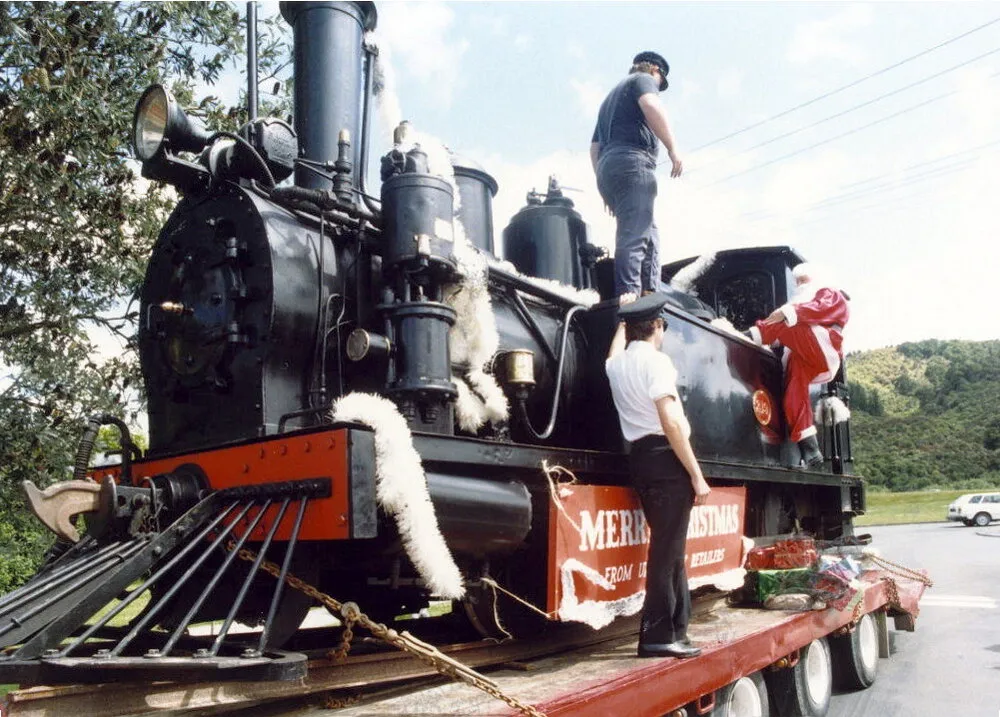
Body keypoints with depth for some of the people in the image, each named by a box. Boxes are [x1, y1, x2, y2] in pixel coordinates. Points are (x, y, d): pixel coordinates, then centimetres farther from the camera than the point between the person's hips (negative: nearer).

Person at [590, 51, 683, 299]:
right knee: (634, 237, -20)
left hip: (607, 168, 9)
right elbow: (651, 106, -14)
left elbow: (594, 148, 30)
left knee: (649, 235, 11)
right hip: (632, 163, -9)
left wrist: (605, 183, 29)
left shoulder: (611, 97, 35)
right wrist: (672, 149, -13)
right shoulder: (644, 80, 11)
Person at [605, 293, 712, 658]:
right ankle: (658, 635, -1)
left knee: (669, 546, 15)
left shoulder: (616, 364, 13)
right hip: (666, 457, -8)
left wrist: (625, 317, 54)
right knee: (667, 549, -4)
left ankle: (676, 627, 21)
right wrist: (696, 475, -14)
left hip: (639, 459, 8)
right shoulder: (656, 360, -9)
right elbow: (671, 422, -16)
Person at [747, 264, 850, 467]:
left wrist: (789, 312, -20)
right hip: (798, 357, 6)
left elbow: (825, 308, -8)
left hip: (822, 348, -5)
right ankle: (810, 453, -17)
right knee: (793, 400, -12)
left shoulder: (830, 294, 17)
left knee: (782, 326, -26)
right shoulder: (798, 301, 40)